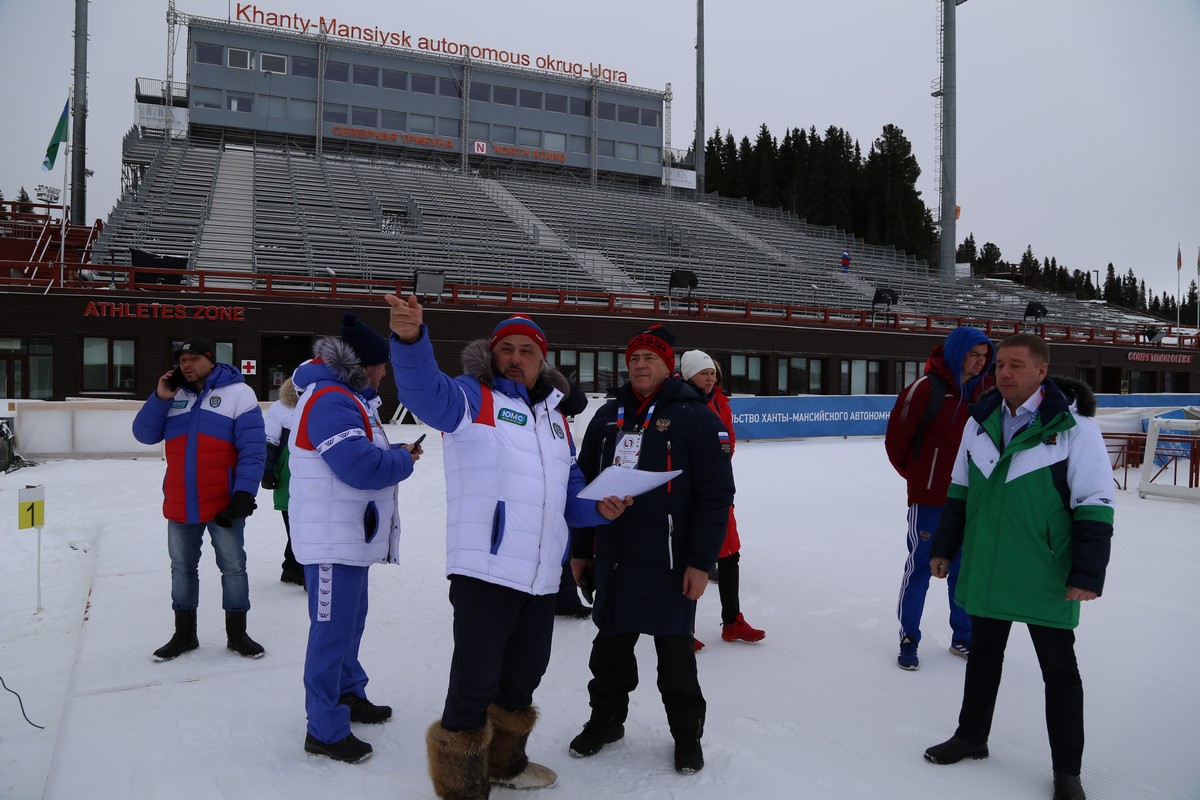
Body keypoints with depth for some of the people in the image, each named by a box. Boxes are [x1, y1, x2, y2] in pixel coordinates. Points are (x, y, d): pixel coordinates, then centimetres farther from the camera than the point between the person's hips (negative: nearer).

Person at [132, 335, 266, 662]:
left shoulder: (238, 393, -7)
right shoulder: (172, 394, 9)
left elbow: (252, 449, -11)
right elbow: (144, 434, 6)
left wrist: (244, 494, -17)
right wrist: (159, 398, -7)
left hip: (224, 504, -5)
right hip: (179, 504, 5)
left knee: (233, 567, 7)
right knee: (182, 568, 15)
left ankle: (237, 633, 21)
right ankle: (184, 634, 30)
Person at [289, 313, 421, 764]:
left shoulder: (349, 398, 14)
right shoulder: (330, 402, -21)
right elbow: (364, 467, -29)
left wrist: (396, 453, -1)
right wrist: (405, 460, -12)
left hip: (352, 536, 11)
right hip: (333, 538, -11)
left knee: (350, 621, 22)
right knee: (332, 630, -2)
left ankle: (349, 695, 39)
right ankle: (325, 730, 10)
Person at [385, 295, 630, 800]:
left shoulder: (555, 419, 17)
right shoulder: (474, 398, -3)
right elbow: (426, 391, -26)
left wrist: (598, 508, 4)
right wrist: (411, 339, -44)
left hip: (542, 577, 7)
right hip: (484, 571, -7)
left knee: (523, 675, 21)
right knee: (474, 682, -3)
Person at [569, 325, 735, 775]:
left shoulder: (695, 417, -8)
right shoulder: (608, 416, 9)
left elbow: (716, 494, -11)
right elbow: (584, 484, 14)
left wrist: (701, 561, -14)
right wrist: (580, 548, 13)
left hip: (669, 563, -5)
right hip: (612, 559, 5)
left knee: (675, 652, 8)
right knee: (610, 645, 17)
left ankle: (687, 732, 28)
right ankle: (606, 718, 37)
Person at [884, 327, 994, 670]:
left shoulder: (985, 387, 2)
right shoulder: (926, 388, -16)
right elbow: (896, 437, -10)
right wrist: (914, 473, 2)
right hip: (929, 497, -5)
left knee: (965, 567, 15)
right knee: (920, 565, 4)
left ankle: (963, 637, 30)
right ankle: (909, 639, 17)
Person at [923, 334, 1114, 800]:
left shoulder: (1073, 426, -14)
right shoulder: (980, 421, 2)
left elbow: (1095, 506, -13)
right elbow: (960, 491, 11)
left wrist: (1087, 573, -15)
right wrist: (945, 547, 13)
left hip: (1047, 578, -5)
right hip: (984, 572, 5)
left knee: (1059, 670, 11)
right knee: (983, 656, 20)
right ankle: (971, 737, 38)